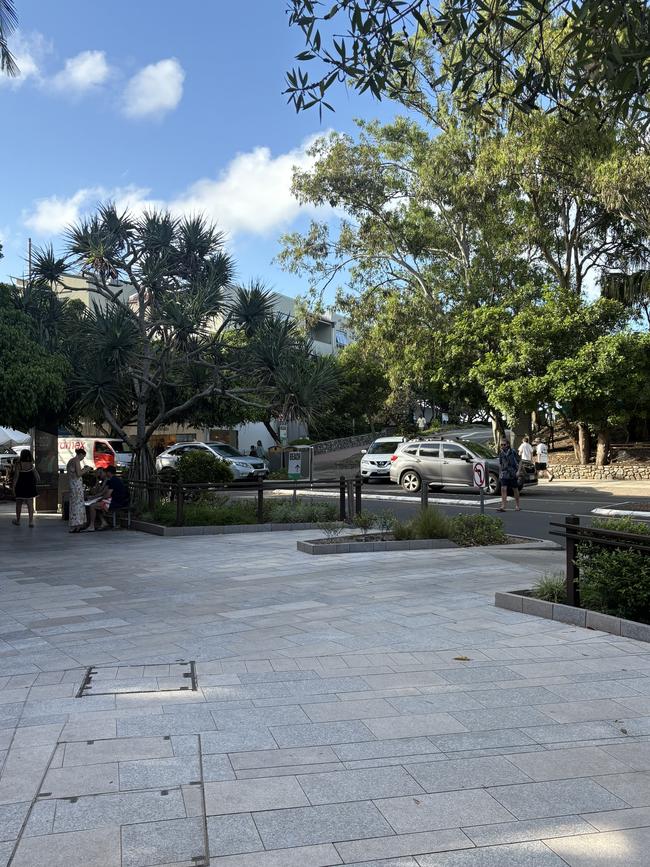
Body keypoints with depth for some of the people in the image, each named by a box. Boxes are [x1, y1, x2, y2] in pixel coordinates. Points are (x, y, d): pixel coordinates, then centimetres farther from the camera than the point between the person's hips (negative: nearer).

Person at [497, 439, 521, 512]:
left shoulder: (513, 452, -6)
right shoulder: (501, 453, 8)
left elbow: (518, 462, -5)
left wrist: (518, 471, -15)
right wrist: (499, 474, 18)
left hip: (512, 474, -3)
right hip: (504, 474, 3)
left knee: (515, 489, 6)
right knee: (503, 489, -10)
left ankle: (517, 506, 18)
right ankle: (503, 506, -14)